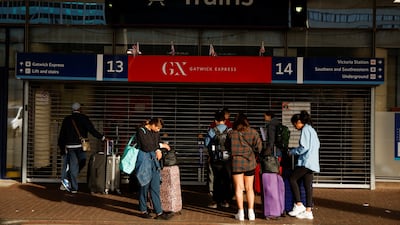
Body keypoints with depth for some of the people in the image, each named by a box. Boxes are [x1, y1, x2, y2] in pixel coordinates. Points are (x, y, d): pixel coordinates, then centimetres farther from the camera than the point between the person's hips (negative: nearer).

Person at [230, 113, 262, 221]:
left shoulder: (232, 133, -3)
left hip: (236, 162, -2)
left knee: (238, 188, 3)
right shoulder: (253, 132, 0)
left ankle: (241, 212, 1)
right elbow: (259, 146, -3)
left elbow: (228, 147, -1)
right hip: (250, 162, 2)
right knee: (249, 188, 10)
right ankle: (251, 212, 11)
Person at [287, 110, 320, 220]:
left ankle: (298, 205, -6)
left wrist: (292, 151, -3)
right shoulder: (311, 130, 20)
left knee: (292, 179, -3)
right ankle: (308, 211, 6)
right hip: (312, 162, 9)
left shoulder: (305, 130, -9)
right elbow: (317, 145, 23)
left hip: (306, 161, -9)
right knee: (308, 186, 7)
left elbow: (304, 147, -17)